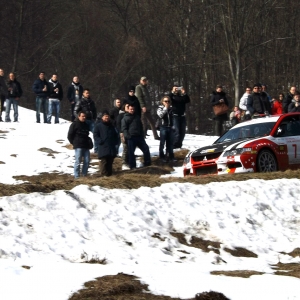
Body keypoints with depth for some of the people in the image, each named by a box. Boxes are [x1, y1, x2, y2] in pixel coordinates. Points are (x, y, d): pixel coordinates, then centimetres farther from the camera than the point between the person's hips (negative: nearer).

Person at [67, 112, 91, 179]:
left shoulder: (86, 125, 16)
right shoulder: (74, 124, -4)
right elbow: (70, 135, -3)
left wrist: (87, 142, 16)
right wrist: (74, 143, -2)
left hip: (86, 146, 6)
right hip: (78, 146, -6)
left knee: (87, 161, 2)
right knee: (78, 161, -8)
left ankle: (84, 174, 11)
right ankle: (77, 176, -4)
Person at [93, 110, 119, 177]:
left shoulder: (111, 126, 17)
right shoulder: (98, 125, -1)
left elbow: (115, 135, 26)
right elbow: (95, 136, -3)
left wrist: (116, 141, 9)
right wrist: (100, 141, -16)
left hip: (112, 148, 5)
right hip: (103, 148, -5)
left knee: (110, 161, 7)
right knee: (104, 161, -9)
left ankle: (110, 173, 12)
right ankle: (104, 174, -7)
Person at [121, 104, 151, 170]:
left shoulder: (137, 117, 19)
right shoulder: (125, 118, 1)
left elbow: (141, 127, 25)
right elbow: (123, 129, -6)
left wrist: (142, 135, 15)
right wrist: (127, 136, -18)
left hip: (139, 137, 5)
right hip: (131, 137, -5)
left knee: (146, 149, 4)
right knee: (131, 152, -3)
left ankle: (147, 163, 14)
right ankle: (132, 166, 4)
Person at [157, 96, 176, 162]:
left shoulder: (171, 109, 12)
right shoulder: (160, 108, 0)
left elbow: (173, 118, 17)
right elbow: (160, 115, -20)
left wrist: (173, 126, 11)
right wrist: (166, 108, -16)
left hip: (170, 127, 4)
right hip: (163, 127, -4)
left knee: (170, 143, 6)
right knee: (162, 143, -2)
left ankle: (170, 156, 12)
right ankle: (162, 157, 3)